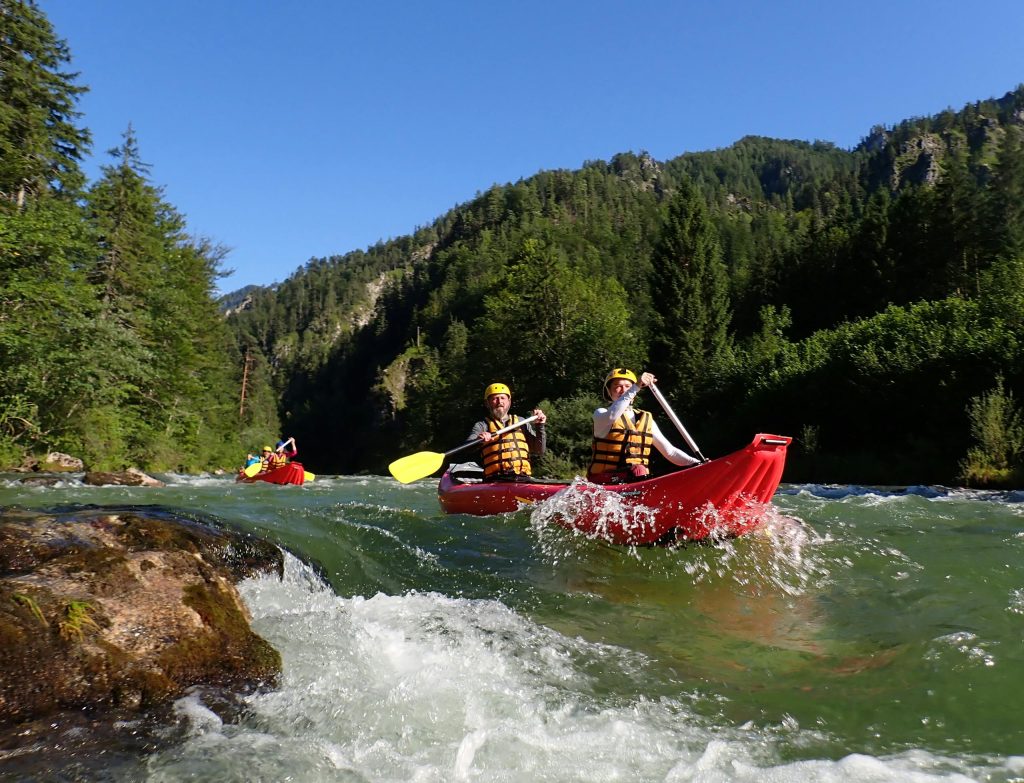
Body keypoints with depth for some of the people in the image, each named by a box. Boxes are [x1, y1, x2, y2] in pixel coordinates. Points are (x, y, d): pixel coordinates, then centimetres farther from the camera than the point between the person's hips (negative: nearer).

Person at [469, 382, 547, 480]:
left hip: (523, 479, 2)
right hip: (496, 480, -2)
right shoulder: (482, 425, 17)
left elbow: (539, 452, 21)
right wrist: (478, 441, -22)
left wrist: (539, 427, 10)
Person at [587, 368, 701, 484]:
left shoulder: (647, 420, 19)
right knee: (638, 470, -33)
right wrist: (636, 387, -28)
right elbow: (611, 416, -22)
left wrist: (695, 463, -1)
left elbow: (670, 451, 16)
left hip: (639, 478, 5)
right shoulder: (601, 414, 5)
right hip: (603, 479, -5)